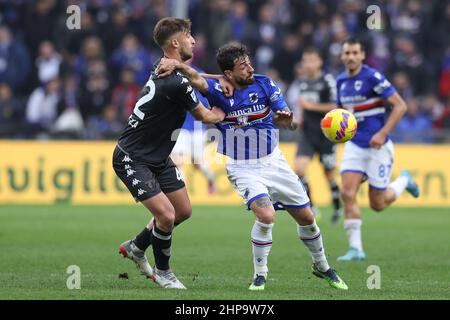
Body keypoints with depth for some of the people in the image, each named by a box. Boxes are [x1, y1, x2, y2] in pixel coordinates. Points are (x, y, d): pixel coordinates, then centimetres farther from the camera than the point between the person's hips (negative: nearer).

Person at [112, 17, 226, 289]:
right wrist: (221, 115, 11)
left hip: (158, 157, 10)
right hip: (132, 159, -10)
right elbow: (204, 116, -12)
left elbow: (191, 80, 25)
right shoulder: (176, 83, -27)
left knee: (184, 211, 13)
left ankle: (136, 247, 33)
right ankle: (162, 271, 7)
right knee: (166, 215, -17)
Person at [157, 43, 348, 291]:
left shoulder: (264, 84, -7)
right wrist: (177, 64, -52)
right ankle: (260, 275, -6)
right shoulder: (219, 91, -14)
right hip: (242, 167, -4)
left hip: (272, 160, 4)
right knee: (266, 216, -26)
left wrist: (286, 118, -36)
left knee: (306, 217, 9)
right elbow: (196, 78, -32)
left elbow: (286, 118, -13)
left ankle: (321, 267, 34)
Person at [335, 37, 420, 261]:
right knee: (348, 193, -13)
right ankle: (355, 248, -7)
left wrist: (383, 133, -21)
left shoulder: (373, 78, -15)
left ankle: (404, 181, 33)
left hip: (378, 147, -5)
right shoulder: (341, 81, 6)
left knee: (377, 204, 2)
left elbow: (400, 106, -15)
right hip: (354, 146, 5)